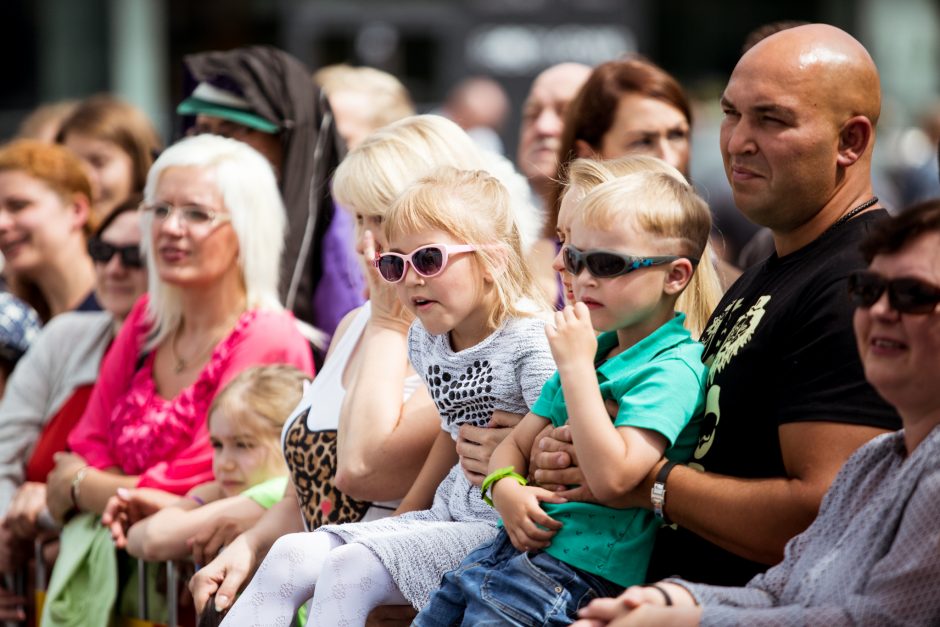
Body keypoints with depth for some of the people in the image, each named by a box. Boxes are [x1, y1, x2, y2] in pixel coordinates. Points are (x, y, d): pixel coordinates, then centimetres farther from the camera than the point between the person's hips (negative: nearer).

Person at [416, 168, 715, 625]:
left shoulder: (673, 370, -12)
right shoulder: (592, 348, 15)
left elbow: (611, 478, -24)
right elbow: (517, 442, 20)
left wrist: (576, 366, -19)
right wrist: (505, 489, -4)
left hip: (573, 570, -8)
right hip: (510, 547, 8)